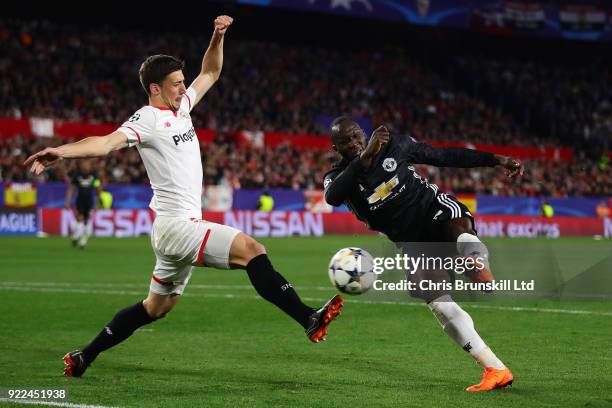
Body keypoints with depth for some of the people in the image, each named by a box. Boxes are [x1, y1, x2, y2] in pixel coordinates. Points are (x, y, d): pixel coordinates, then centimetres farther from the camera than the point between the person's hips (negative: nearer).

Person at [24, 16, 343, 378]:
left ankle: (83, 358, 26)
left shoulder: (181, 106, 14)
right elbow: (108, 142, -26)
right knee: (251, 249, -23)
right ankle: (310, 319, -28)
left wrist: (218, 37, 11)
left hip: (182, 227, 10)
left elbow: (211, 73, 27)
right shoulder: (148, 118, -10)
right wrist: (62, 152, -42)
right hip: (177, 226, -10)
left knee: (156, 308, 18)